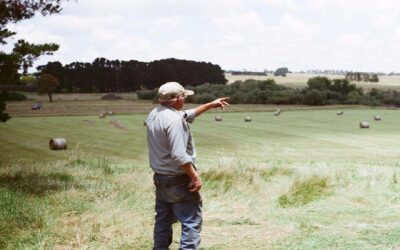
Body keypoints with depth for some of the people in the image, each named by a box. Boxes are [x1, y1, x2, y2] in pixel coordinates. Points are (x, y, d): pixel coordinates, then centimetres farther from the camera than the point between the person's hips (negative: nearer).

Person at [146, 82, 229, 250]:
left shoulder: (154, 114, 6)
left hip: (160, 179, 9)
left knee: (163, 221, 17)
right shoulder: (174, 120, -22)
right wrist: (195, 177, -17)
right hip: (178, 181, -9)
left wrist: (211, 105, 26)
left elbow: (187, 115, 21)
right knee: (192, 222, -2)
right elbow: (179, 155, -27)